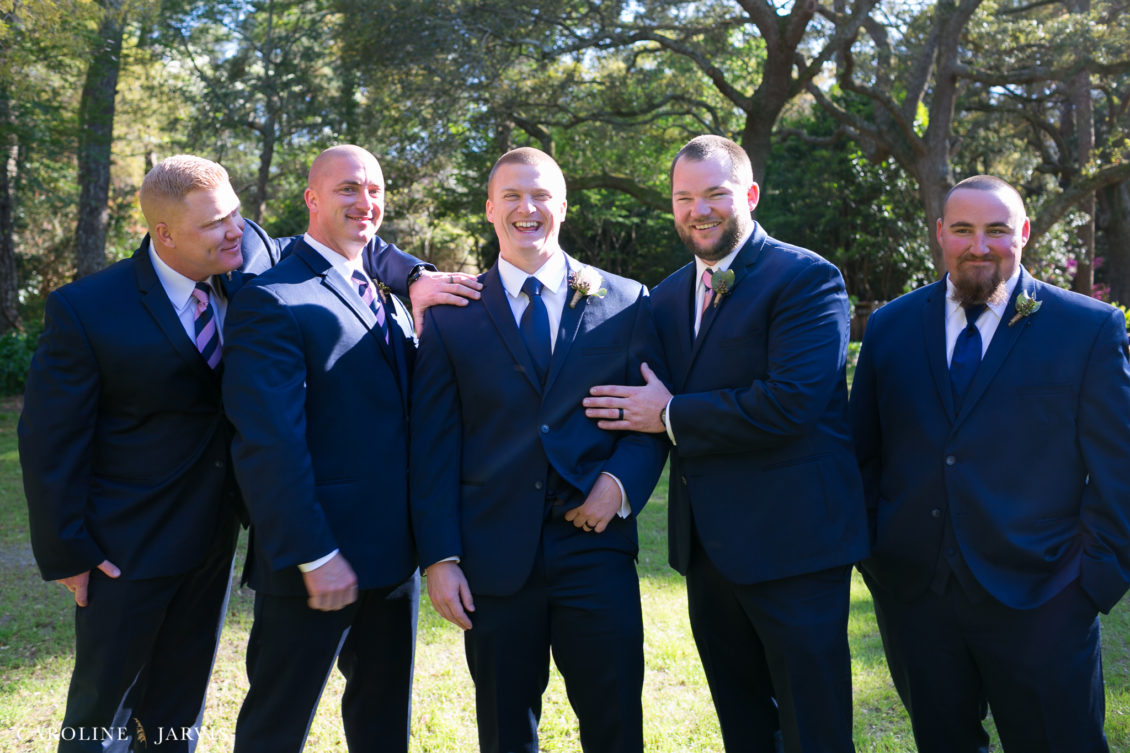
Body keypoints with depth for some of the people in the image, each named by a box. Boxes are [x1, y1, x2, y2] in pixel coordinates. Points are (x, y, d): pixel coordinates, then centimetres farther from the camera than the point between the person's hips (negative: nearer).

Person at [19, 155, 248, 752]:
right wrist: (65, 552, -11)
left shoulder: (243, 277, -6)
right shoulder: (86, 309, -19)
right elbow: (50, 440, -14)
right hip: (126, 546, -4)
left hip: (214, 538, 5)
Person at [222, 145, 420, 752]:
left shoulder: (388, 297, 13)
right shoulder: (272, 299, -13)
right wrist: (314, 556, -21)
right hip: (317, 561, -7)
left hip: (395, 556, 8)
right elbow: (268, 444, -20)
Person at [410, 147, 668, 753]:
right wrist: (439, 556, -5)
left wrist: (621, 481, -11)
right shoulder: (451, 316, 4)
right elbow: (433, 446, 2)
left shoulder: (626, 302, 6)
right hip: (495, 559, 0)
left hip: (596, 547, 0)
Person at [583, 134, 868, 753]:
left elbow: (791, 401, -24)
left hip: (792, 540, -7)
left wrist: (671, 415, -15)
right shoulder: (667, 296, 12)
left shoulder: (807, 278, -11)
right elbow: (649, 399, 15)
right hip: (707, 541, 7)